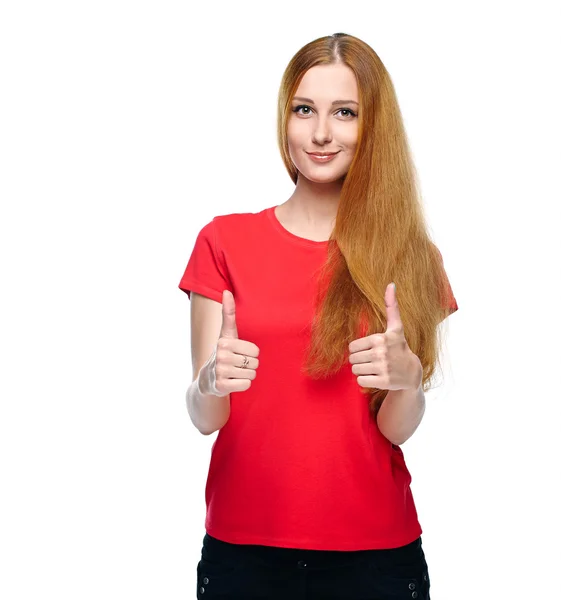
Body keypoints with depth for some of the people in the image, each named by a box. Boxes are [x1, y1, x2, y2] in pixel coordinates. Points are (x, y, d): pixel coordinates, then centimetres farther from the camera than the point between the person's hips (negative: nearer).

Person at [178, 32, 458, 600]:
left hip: (374, 551, 1)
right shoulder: (224, 241, -2)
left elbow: (397, 429, -4)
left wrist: (407, 377, -24)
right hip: (244, 543, 0)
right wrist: (212, 381, -25)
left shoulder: (409, 255, 0)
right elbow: (203, 419, -4)